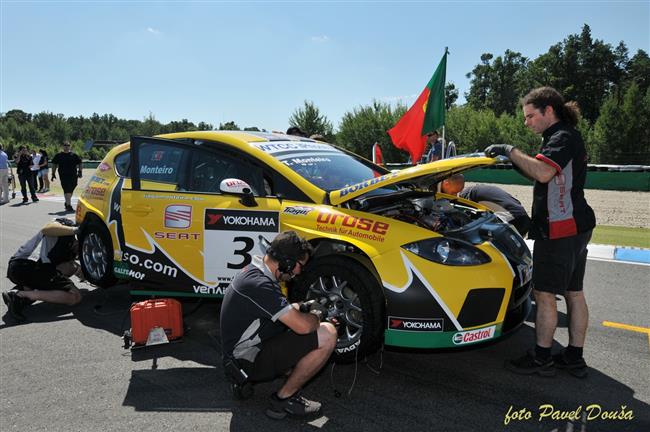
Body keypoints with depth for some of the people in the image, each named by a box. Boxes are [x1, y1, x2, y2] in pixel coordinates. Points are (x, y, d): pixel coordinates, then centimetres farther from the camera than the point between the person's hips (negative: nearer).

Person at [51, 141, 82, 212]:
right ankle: (68, 205, -9)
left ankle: (67, 203, 34)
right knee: (67, 190, -10)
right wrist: (53, 173, 5)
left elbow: (79, 163, 13)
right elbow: (54, 165, 10)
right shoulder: (58, 155, 5)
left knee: (71, 190, 13)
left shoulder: (74, 155, 8)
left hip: (73, 176, 3)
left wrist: (79, 171, 3)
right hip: (63, 176, -3)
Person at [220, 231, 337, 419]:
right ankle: (283, 399, -4)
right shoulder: (258, 284, -27)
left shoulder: (254, 270, 5)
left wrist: (304, 307, 12)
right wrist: (317, 315, -8)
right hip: (249, 363, -10)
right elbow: (303, 326, -30)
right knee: (327, 334, -19)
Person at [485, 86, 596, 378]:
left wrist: (511, 151, -21)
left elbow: (543, 172, -31)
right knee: (574, 293, 14)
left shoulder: (563, 138, -13)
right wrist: (516, 161, 8)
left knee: (544, 294, -2)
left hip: (559, 228, -11)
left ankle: (541, 359, 8)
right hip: (575, 226, 11)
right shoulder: (568, 138, 20)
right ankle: (574, 358, 24)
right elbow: (544, 176, 21)